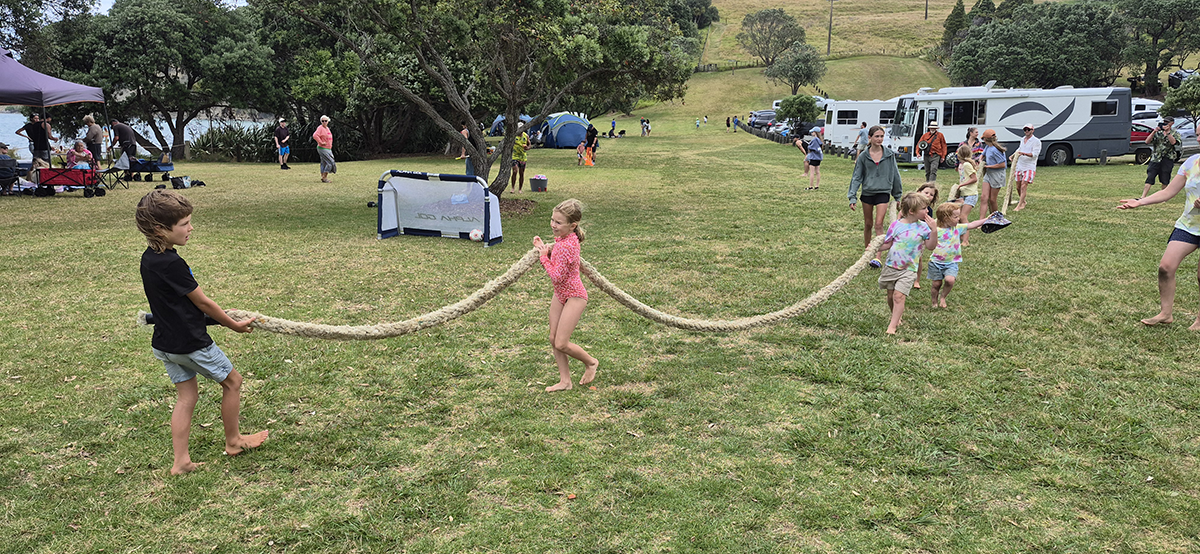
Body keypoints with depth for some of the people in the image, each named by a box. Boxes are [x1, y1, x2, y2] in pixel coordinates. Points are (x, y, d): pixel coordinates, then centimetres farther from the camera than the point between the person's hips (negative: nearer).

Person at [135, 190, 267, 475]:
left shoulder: (148, 259, 3)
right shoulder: (172, 264, -25)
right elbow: (203, 302, -16)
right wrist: (234, 325, -3)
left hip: (165, 342, 9)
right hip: (190, 343, -9)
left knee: (186, 395, 15)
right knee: (232, 380, 11)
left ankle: (181, 461, 15)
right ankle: (233, 440, 27)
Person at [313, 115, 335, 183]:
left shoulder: (327, 128, 14)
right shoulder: (320, 128, -13)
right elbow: (315, 135, -28)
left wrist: (330, 144, 21)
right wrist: (321, 142, -24)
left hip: (328, 149, 9)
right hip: (322, 149, -9)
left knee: (324, 163, 12)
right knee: (330, 162, -13)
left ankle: (323, 177, 18)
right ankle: (324, 177, -10)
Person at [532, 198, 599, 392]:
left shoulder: (567, 246, -28)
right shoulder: (561, 238, 2)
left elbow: (557, 276, -26)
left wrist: (544, 256, -15)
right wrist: (545, 249, -5)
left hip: (574, 296, -10)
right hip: (560, 294, 10)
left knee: (561, 344, -7)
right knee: (553, 339, 9)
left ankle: (591, 362, 20)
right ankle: (565, 381, 19)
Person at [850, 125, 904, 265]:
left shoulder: (889, 154, 0)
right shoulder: (863, 156, -1)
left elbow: (895, 174, 9)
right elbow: (857, 177, 2)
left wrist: (898, 195, 13)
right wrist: (852, 197, -5)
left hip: (883, 192, -1)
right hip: (867, 192, 1)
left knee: (879, 224, -11)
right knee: (868, 224, 12)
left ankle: (878, 257, -12)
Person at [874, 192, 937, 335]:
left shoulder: (922, 227, -3)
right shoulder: (896, 225, -5)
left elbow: (931, 245, -1)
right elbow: (887, 244, 2)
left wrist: (934, 230, -13)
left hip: (908, 269, -2)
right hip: (891, 266, 2)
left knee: (899, 296, -14)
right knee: (890, 295, 13)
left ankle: (892, 326, -11)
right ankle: (897, 316, 39)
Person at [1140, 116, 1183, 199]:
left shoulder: (1175, 133, 6)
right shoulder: (1158, 132, 12)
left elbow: (1173, 142, -15)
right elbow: (1147, 142, 0)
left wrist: (1167, 132, -17)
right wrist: (1154, 132, -11)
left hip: (1167, 159, -1)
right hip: (1155, 158, 1)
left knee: (1165, 181, 5)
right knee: (1149, 178, -9)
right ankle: (1143, 197, -15)